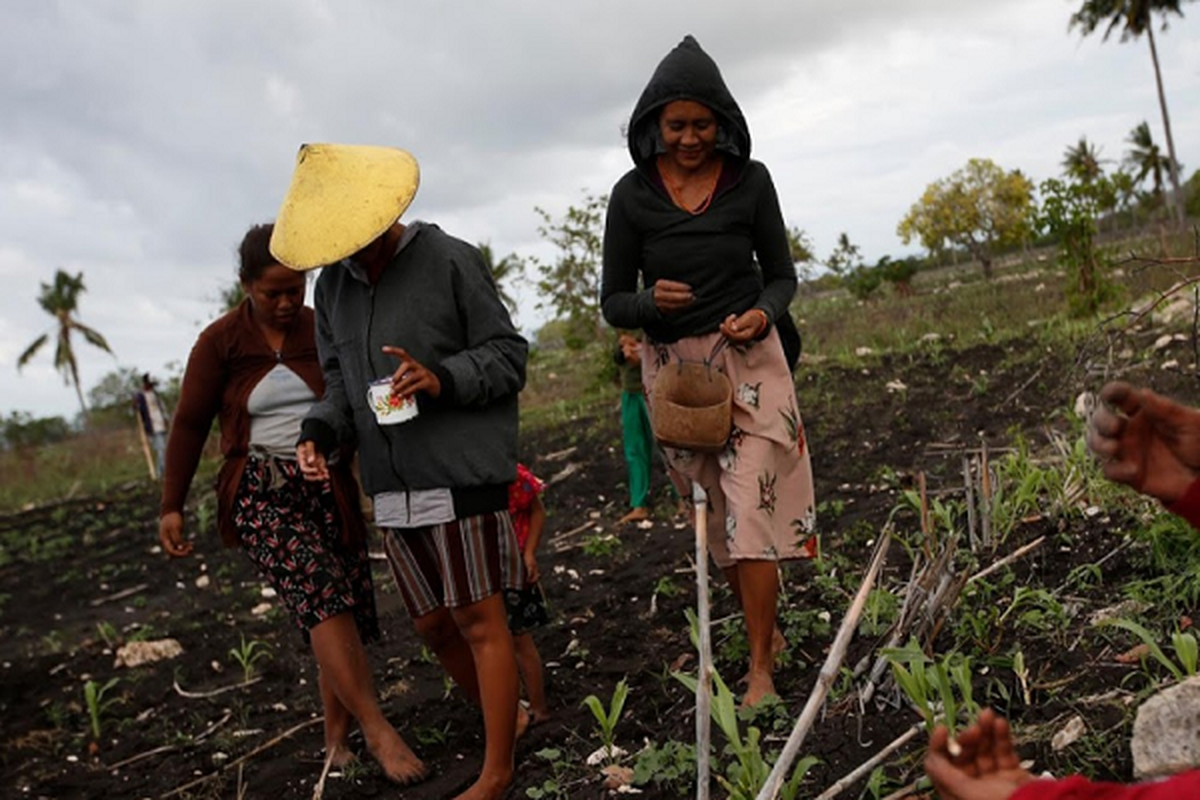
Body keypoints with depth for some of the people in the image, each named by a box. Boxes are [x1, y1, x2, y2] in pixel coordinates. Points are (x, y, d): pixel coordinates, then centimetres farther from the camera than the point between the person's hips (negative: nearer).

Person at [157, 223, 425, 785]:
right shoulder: (221, 342, -1)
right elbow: (189, 426, 3)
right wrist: (171, 506, 0)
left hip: (329, 488, 3)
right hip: (264, 493, -2)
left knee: (344, 608, -1)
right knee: (320, 595, -22)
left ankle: (336, 739, 16)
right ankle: (376, 728, -16)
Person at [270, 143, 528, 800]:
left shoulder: (450, 260, -7)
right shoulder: (332, 285, 11)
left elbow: (507, 354, -6)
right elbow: (339, 377, 18)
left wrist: (443, 379, -24)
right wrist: (319, 430, -2)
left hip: (463, 471, -6)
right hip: (392, 485, 6)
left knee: (479, 620, -1)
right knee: (432, 624, 14)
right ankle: (499, 716, 36)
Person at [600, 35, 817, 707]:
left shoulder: (750, 181, -3)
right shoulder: (632, 195, -4)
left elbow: (782, 276, 4)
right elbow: (613, 303, -1)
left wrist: (763, 315, -17)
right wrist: (651, 302, -23)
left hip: (749, 360, -1)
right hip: (673, 368, 2)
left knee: (750, 510, -8)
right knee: (718, 515, 13)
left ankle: (761, 671, 3)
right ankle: (768, 626, 35)